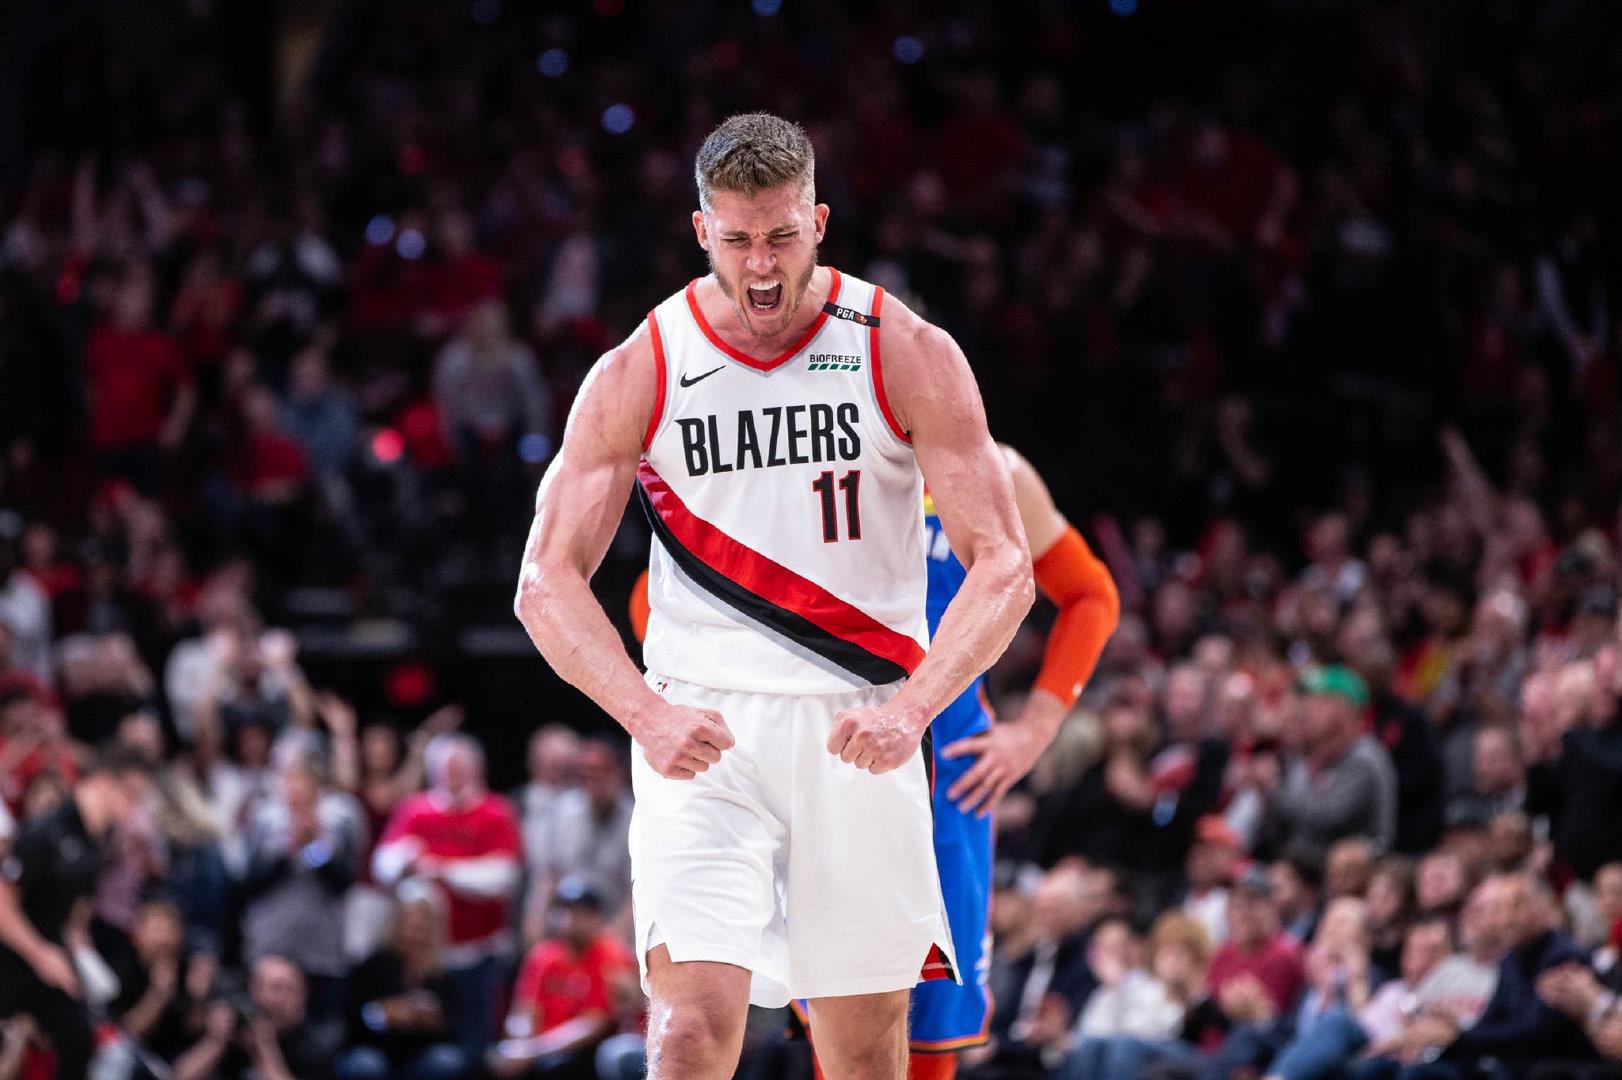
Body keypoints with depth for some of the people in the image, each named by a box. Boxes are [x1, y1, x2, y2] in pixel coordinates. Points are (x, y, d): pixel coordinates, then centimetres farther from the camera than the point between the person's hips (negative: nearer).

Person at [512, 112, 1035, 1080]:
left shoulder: (910, 357, -3)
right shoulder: (638, 374, -2)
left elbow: (1004, 565, -6)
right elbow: (548, 581, -3)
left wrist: (912, 706, -23)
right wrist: (646, 713, -22)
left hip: (859, 734, 1)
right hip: (703, 736, -1)